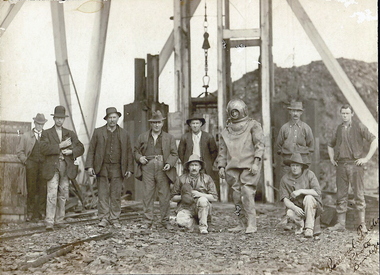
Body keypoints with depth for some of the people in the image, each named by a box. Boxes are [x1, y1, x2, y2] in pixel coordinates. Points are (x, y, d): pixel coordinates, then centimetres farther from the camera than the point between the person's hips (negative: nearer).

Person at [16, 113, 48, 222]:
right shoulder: (26, 136, 13)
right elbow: (20, 151, 12)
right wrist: (25, 161, 0)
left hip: (44, 164, 0)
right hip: (31, 164, 0)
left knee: (43, 189, -4)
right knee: (31, 189, -3)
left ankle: (40, 213, 3)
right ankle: (30, 214, 4)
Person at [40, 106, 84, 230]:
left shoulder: (70, 134, 17)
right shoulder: (47, 133, 6)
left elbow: (80, 148, 12)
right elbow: (44, 149, -9)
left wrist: (71, 151, -7)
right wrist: (60, 146, -15)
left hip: (66, 167, 4)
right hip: (52, 167, -4)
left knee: (63, 195, 6)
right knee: (52, 194, -11)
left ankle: (59, 220, 14)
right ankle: (49, 222, -11)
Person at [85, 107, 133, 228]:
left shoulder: (124, 134, 10)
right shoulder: (98, 132, 7)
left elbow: (129, 152, 11)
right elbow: (91, 150, 6)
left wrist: (129, 169, 4)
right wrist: (89, 166, -3)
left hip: (117, 169, 1)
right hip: (102, 168, 0)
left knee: (116, 195, 2)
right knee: (103, 194, -1)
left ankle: (114, 219, 10)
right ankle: (103, 218, 6)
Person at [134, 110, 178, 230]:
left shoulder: (169, 138, 13)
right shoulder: (142, 137, 15)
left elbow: (174, 154, 10)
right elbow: (136, 151, 19)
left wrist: (169, 163, -7)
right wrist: (139, 158, -2)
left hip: (162, 169, 0)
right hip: (147, 167, 0)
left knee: (165, 195, 1)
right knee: (147, 195, -2)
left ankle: (165, 221, 12)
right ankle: (148, 221, 6)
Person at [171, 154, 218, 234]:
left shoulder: (207, 178, 5)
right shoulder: (182, 179, 5)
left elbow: (214, 198, 0)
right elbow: (173, 197, 10)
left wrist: (200, 194, -13)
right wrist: (182, 197, -11)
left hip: (202, 207, 0)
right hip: (185, 207, 0)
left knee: (203, 200, -35)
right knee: (181, 222, -32)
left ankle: (203, 226, -20)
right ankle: (192, 221, 5)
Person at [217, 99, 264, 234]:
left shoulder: (253, 125, 7)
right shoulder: (226, 131, 19)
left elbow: (259, 144, -2)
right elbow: (222, 150, 20)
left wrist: (256, 162, -12)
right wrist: (221, 166, 9)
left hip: (249, 166, -5)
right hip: (233, 167, 5)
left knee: (247, 192, -15)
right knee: (237, 196, 3)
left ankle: (251, 224, -13)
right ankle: (242, 224, 10)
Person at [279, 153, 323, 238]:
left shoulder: (309, 174, -10)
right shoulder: (285, 179, -6)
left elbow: (318, 192, -19)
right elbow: (285, 200, -10)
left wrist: (301, 191, -27)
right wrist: (295, 208, -29)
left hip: (312, 206, -1)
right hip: (295, 206, 1)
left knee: (308, 198, -33)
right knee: (290, 213, -31)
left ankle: (309, 228, -25)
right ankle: (301, 225, 5)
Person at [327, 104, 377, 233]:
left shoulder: (359, 127, 0)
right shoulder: (338, 129, 13)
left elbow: (374, 141, -4)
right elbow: (330, 145, 29)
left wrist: (366, 158, -8)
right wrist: (332, 159, 15)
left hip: (355, 165, -4)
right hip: (341, 165, 4)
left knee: (359, 195, -2)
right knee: (341, 195, 5)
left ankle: (362, 224, 3)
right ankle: (341, 224, 11)